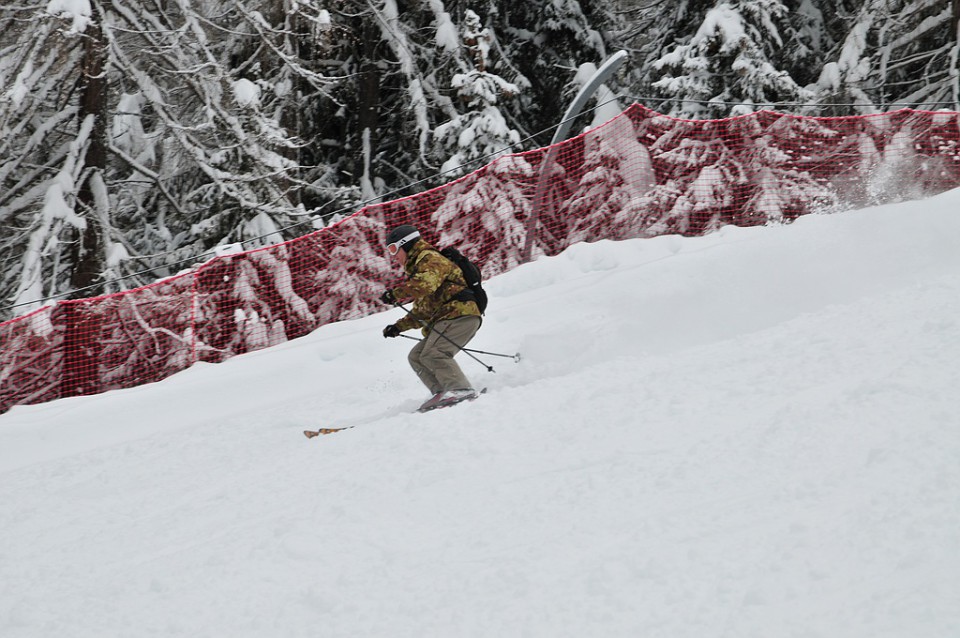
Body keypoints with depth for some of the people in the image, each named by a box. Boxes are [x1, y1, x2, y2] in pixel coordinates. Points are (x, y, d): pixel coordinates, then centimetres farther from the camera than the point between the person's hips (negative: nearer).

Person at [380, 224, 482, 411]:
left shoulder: (430, 259, -1)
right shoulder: (417, 268, 31)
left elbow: (427, 283, -25)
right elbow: (421, 312, 33)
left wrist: (396, 293, -25)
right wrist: (399, 326, 22)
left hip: (459, 313, -11)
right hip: (442, 320, 11)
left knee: (432, 354, -25)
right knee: (416, 357, 5)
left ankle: (461, 390, -34)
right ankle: (443, 392, -9)